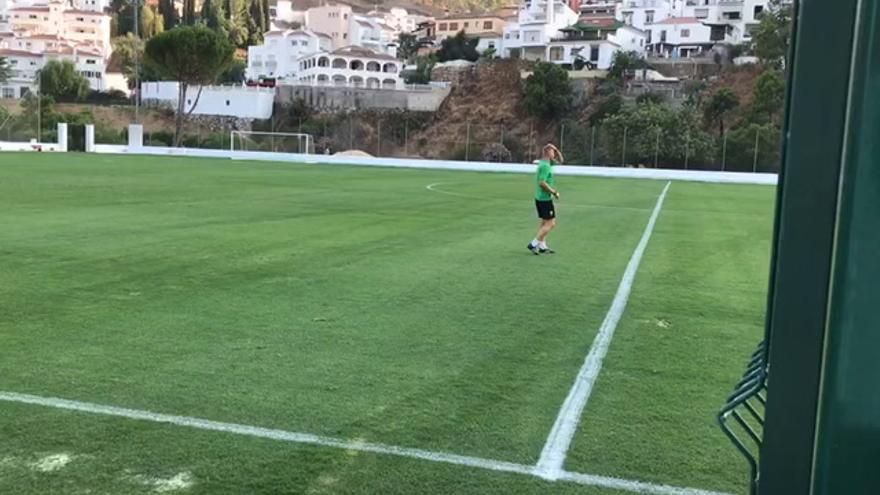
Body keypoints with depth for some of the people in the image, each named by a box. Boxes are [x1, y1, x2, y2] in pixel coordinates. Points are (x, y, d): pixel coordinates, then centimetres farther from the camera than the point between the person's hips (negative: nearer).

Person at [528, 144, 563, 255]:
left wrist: (556, 150, 9)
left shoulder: (546, 163, 12)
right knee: (551, 223, -6)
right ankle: (534, 244, -6)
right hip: (545, 199, -10)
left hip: (541, 198, 10)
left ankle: (542, 246, 19)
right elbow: (542, 183, -26)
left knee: (545, 222, 15)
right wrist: (554, 192, -17)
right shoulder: (545, 166, -18)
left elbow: (560, 160, 25)